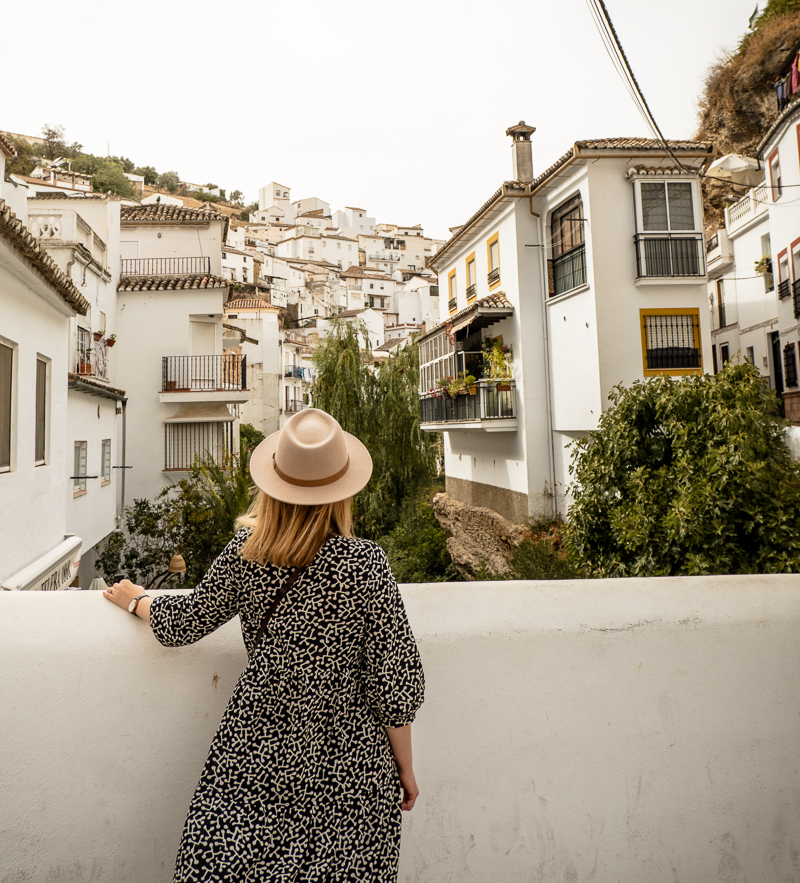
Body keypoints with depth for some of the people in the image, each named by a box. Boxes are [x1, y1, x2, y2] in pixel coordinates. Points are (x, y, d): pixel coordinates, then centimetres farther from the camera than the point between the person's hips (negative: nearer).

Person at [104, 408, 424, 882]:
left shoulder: (245, 552, -12)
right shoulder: (365, 563, -21)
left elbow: (184, 622, 4)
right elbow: (395, 682, -15)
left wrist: (137, 599, 25)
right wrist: (405, 768, 1)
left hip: (257, 752, 2)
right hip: (345, 763, -2)